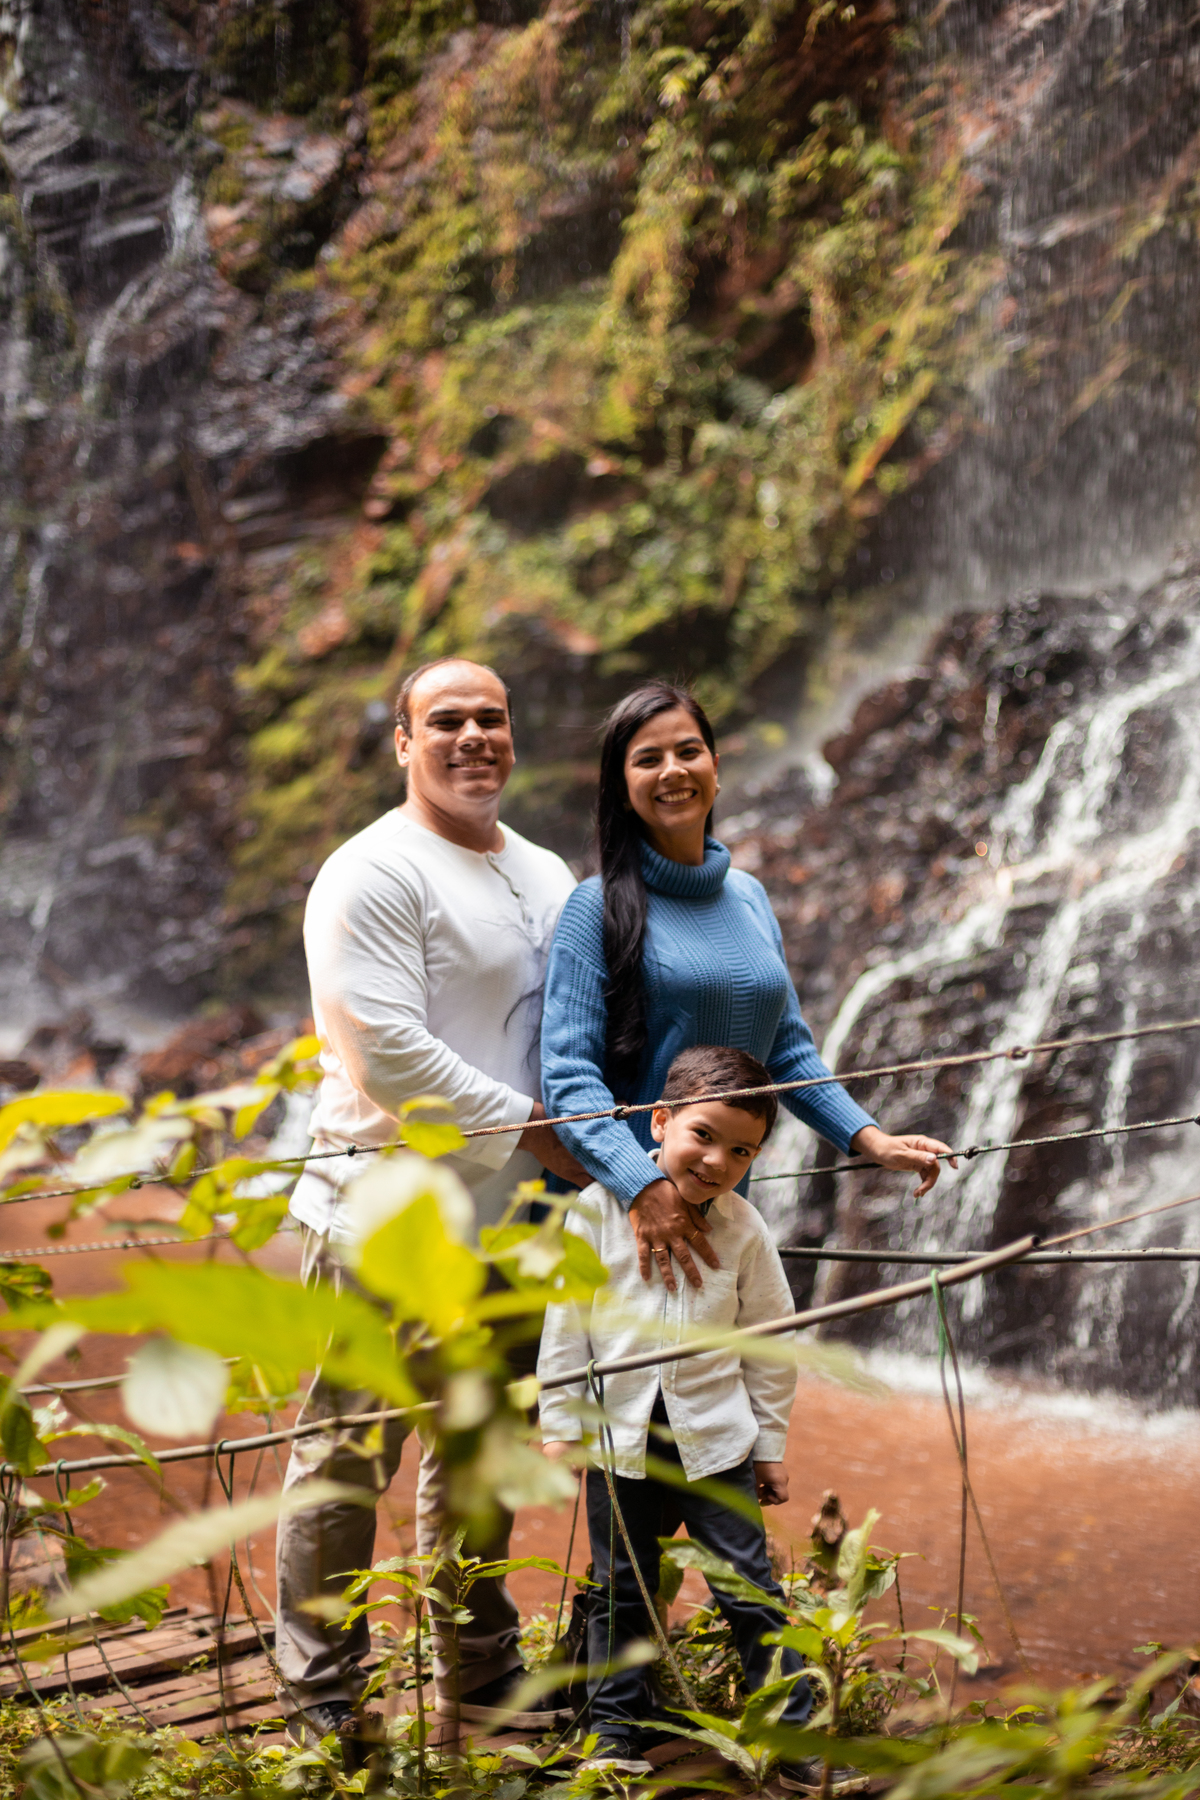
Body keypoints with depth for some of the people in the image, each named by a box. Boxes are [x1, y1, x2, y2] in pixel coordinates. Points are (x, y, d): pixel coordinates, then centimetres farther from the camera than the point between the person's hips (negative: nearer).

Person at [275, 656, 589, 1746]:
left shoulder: (547, 878, 15)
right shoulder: (374, 874, -11)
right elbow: (389, 1055, -19)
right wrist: (529, 1125, -13)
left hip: (501, 1219, 8)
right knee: (346, 1462, -1)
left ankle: (480, 1684, 31)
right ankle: (321, 1710, 11)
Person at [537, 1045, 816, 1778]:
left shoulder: (745, 1229, -5)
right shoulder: (600, 1207, -8)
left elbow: (771, 1341, 4)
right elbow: (566, 1323, -3)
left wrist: (771, 1443, 7)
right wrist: (561, 1427, -2)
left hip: (715, 1438, 0)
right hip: (619, 1435, 0)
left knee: (749, 1586, 4)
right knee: (620, 1591, 11)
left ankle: (793, 1725, 15)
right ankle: (618, 1730, 24)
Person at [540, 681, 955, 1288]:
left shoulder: (749, 897, 12)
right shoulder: (599, 907, -7)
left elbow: (788, 1050, 18)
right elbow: (569, 1074, -15)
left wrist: (870, 1139, 6)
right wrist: (645, 1189, -27)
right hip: (610, 1206, -5)